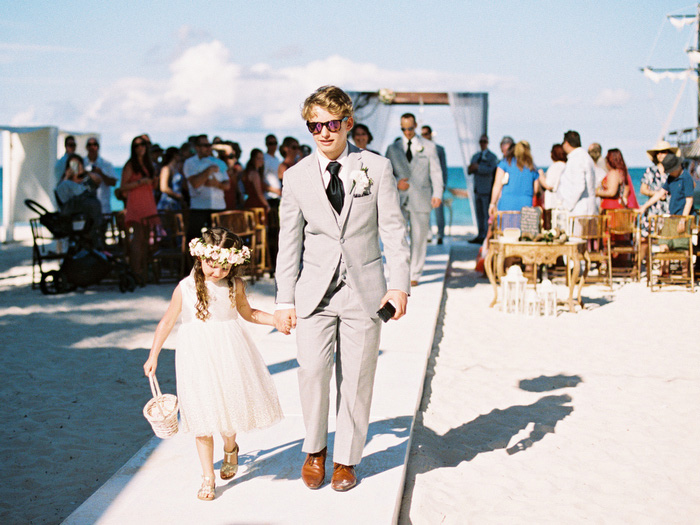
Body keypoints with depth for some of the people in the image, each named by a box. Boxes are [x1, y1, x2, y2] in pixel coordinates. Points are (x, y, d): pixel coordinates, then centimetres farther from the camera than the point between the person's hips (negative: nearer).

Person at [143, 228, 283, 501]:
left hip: (229, 353, 2)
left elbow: (248, 313, 18)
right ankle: (207, 477, 11)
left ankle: (230, 448, 42)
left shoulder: (235, 285, 0)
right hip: (197, 354, -2)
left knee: (231, 404, 7)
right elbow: (167, 321, 4)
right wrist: (153, 356, 7)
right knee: (202, 416, -1)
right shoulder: (185, 288, -6)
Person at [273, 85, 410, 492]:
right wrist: (285, 300, 5)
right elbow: (289, 242, 8)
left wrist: (399, 284, -7)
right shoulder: (297, 176, 7)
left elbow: (394, 229, 2)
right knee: (313, 370, -15)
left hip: (364, 290, 0)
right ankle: (315, 450, 9)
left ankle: (346, 459, 20)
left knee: (356, 378, 2)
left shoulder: (377, 168, 3)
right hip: (315, 291, 1)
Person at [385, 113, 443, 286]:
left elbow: (436, 172, 5)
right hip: (399, 200, 0)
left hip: (421, 199, 0)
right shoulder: (392, 148, 12)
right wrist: (396, 183, -7)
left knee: (419, 238, 3)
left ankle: (414, 275, 13)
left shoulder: (429, 147, 10)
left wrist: (437, 194, -9)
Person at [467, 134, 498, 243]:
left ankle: (487, 237, -9)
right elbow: (469, 171, 17)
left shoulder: (492, 156, -2)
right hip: (477, 189, 7)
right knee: (479, 214, 8)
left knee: (487, 214, -9)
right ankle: (480, 235, 12)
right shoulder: (475, 156, 20)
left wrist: (478, 167, -19)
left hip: (487, 190, -7)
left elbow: (491, 170, -17)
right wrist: (471, 169, -6)